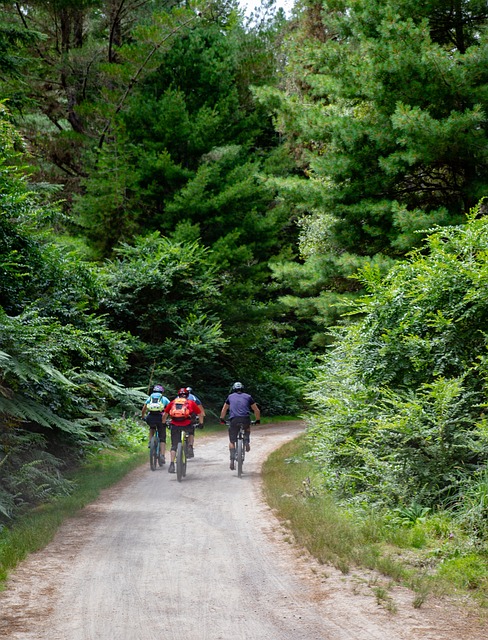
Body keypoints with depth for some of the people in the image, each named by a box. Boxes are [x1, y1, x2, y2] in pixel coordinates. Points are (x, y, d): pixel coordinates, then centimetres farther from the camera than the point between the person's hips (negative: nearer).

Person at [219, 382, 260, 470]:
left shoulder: (230, 397, 21)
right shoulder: (248, 397, 18)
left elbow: (223, 410, 30)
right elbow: (257, 410, 21)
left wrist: (222, 419, 45)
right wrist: (258, 420, 36)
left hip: (234, 420, 0)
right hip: (245, 419, 0)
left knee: (232, 441, 11)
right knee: (247, 428, 35)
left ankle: (232, 460, -3)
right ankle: (247, 442, 11)